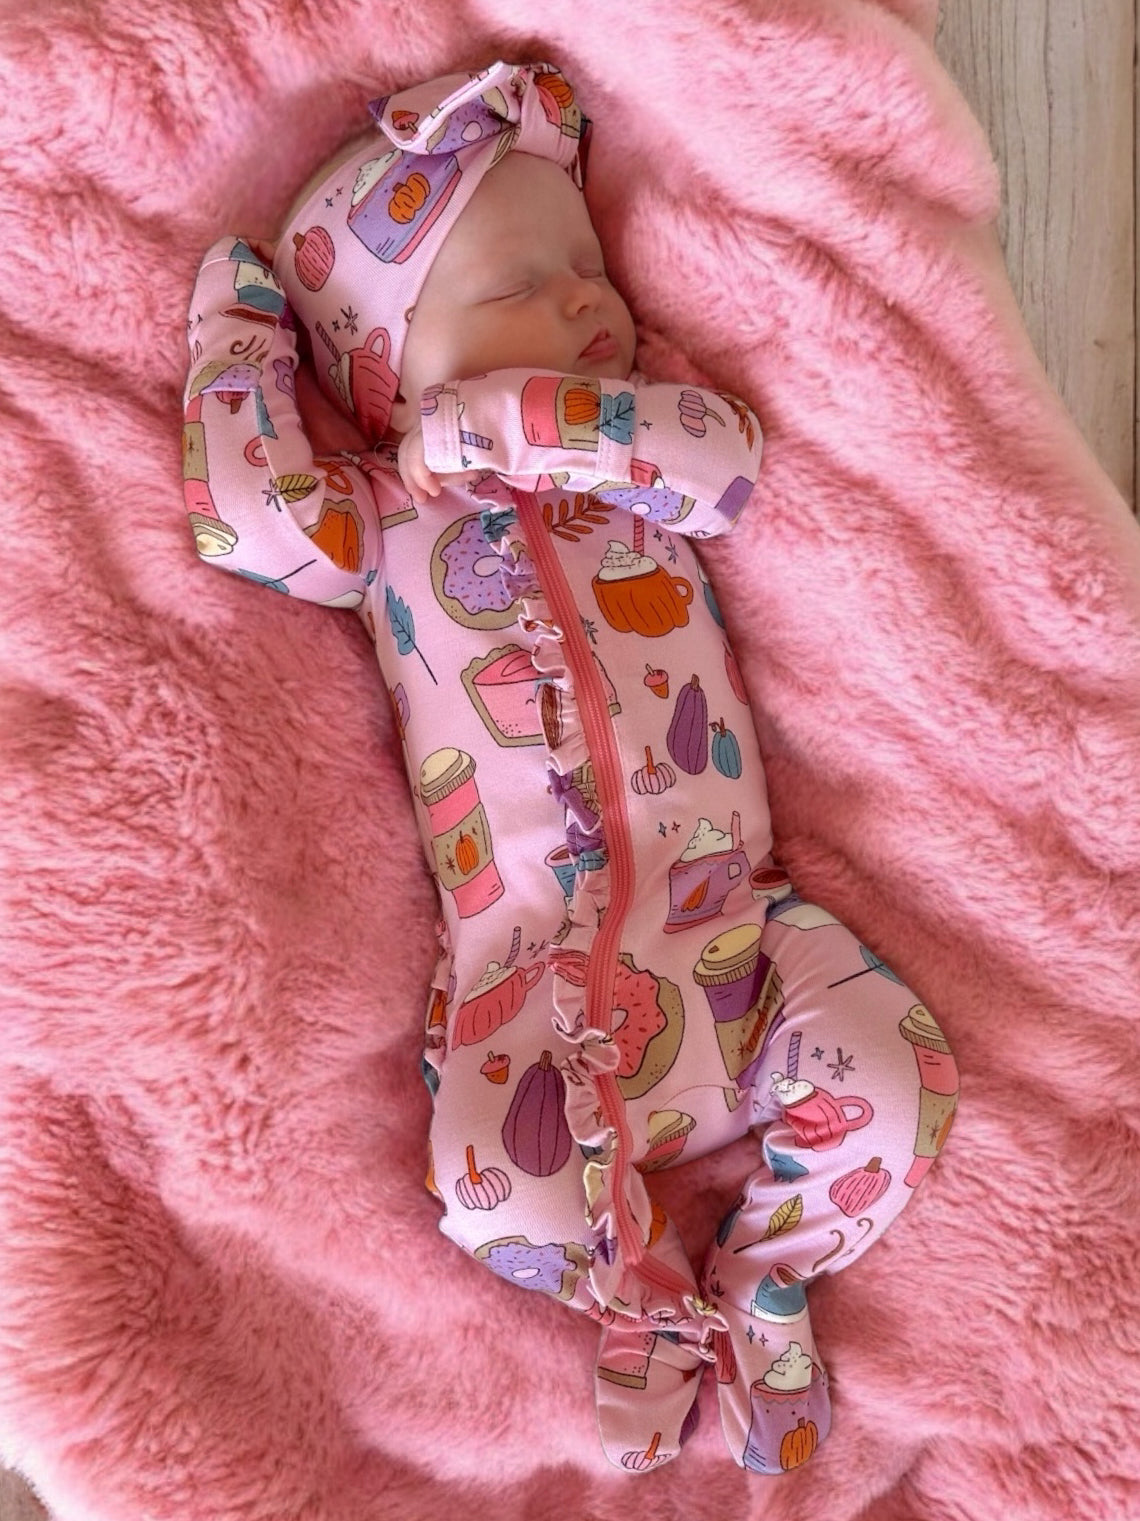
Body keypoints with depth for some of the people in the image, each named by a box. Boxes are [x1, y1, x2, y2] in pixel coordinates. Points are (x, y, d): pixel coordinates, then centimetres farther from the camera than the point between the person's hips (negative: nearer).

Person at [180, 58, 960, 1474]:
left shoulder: (638, 459, 12)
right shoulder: (383, 515, 7)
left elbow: (723, 454, -10)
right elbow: (252, 517, -10)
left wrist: (505, 417, -12)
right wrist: (239, 322, 4)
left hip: (730, 926, 2)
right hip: (526, 980, -2)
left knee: (893, 1074, -14)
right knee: (500, 1195, -21)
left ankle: (766, 1284, 15)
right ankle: (656, 1297, 15)